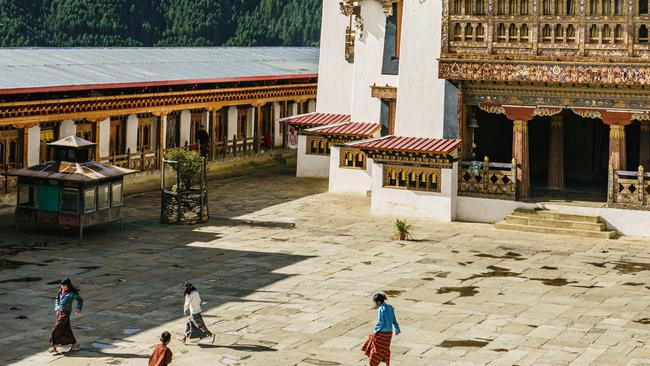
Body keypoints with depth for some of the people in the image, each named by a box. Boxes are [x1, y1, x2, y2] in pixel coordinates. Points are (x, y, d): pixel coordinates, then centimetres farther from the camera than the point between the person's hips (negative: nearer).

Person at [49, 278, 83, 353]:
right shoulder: (61, 291, 7)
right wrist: (57, 309, 8)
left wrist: (78, 308, -10)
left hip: (66, 312, -7)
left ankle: (54, 347, 0)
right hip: (59, 312, 7)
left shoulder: (72, 293, -9)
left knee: (57, 329, -8)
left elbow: (80, 300, 2)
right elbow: (57, 300, 18)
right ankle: (75, 344, 23)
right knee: (66, 330, 12)